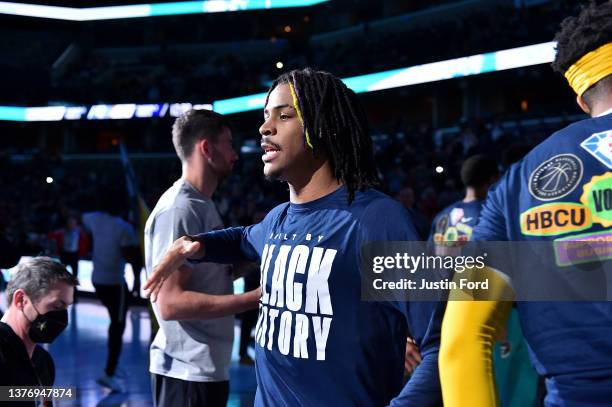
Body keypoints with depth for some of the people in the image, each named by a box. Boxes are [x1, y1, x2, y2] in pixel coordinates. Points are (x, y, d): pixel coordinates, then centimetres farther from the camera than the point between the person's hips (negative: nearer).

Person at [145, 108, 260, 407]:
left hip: (208, 367, 10)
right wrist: (256, 297, -25)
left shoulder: (202, 205, 13)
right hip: (189, 370, -10)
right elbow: (170, 303, -23)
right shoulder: (179, 209, -17)